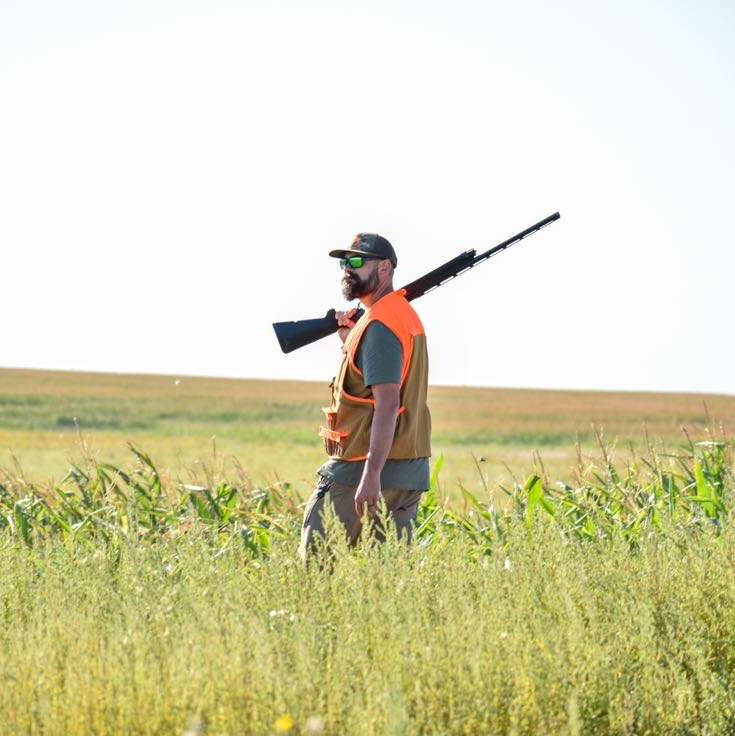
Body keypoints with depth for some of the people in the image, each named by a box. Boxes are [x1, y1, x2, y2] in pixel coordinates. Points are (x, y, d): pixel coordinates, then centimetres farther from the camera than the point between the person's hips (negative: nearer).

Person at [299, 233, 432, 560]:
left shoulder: (379, 325, -15)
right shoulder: (406, 314, 16)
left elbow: (387, 403, -23)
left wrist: (371, 475, -28)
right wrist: (351, 339, 11)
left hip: (361, 471, -10)